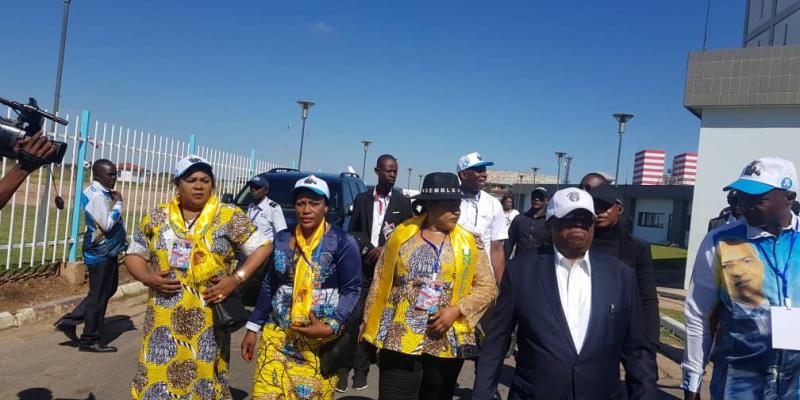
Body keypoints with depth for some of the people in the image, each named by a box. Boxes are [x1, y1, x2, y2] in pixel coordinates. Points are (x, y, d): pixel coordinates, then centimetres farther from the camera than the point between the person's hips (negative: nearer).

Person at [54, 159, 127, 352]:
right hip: (101, 252, -10)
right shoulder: (97, 195, -20)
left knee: (107, 290, 20)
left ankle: (70, 320, 24)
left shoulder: (102, 192, 11)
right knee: (99, 296, 0)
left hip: (106, 250, 10)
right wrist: (118, 203, -17)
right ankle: (90, 340, 13)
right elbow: (107, 225, -26)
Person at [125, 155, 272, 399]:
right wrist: (148, 278, -8)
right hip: (164, 319, 2)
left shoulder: (230, 218, -3)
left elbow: (262, 246, -1)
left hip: (209, 320, -2)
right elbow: (134, 255, 12)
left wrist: (236, 279, -12)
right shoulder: (157, 217, 5)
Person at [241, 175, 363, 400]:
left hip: (322, 340, -3)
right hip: (278, 335, 4)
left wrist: (332, 326, -18)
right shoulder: (282, 239, 8)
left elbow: (352, 290, -6)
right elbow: (269, 286, 14)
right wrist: (253, 328, 12)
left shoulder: (343, 242, -5)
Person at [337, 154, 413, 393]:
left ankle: (361, 369, 15)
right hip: (361, 267, 1)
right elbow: (352, 232, 10)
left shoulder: (403, 203, 4)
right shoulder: (362, 199, 8)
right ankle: (345, 367, 2)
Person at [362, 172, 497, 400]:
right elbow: (379, 283, 6)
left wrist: (456, 310, -12)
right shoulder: (401, 235, 1)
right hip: (399, 341, -1)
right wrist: (369, 326, 7)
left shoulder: (468, 244, 2)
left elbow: (487, 287, 1)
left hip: (447, 344, 1)